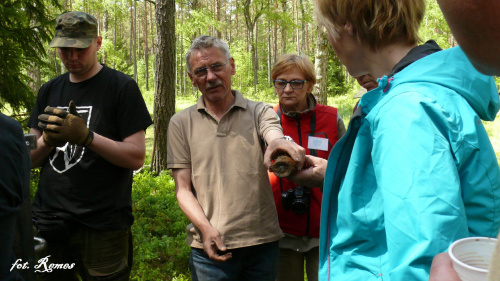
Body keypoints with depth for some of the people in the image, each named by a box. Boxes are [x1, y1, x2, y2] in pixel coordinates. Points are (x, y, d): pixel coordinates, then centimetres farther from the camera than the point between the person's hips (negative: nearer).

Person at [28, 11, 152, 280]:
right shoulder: (49, 91, 11)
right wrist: (48, 140, -12)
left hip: (101, 225, -4)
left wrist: (85, 136, -23)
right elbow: (30, 158, 10)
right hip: (48, 223, 5)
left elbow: (136, 157, -11)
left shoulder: (122, 87, -5)